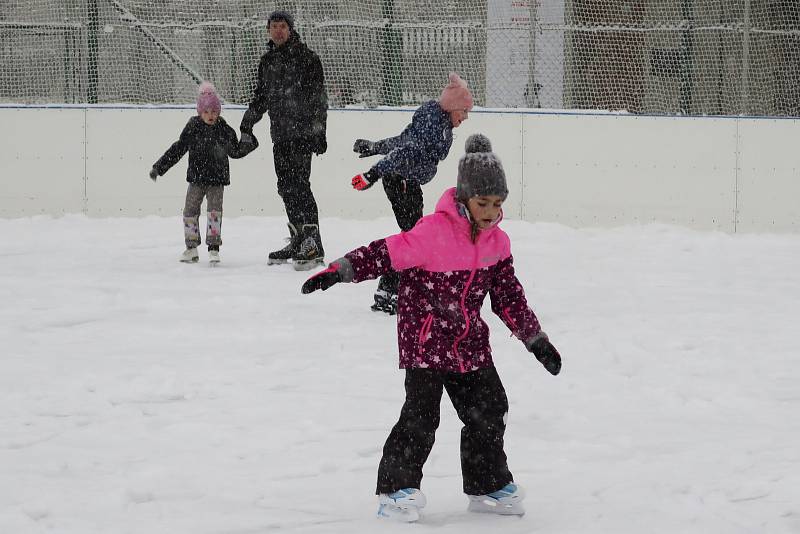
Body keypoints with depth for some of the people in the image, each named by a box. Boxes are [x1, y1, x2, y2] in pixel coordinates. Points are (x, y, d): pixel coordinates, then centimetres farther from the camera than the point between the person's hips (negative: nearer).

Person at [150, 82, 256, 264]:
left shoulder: (224, 130, -2)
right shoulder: (193, 128, -3)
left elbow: (235, 151, 11)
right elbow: (178, 149, 3)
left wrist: (249, 143, -8)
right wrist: (159, 167, 3)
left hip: (217, 180, -1)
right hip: (196, 179, 1)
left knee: (214, 211, -8)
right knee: (190, 210, 2)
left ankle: (213, 247, -3)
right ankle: (191, 248, 13)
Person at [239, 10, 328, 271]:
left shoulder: (306, 57, -5)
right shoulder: (267, 61, 16)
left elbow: (318, 96, -9)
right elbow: (260, 96, 28)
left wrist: (319, 129, -15)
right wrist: (247, 123, 23)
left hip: (302, 132, -7)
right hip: (280, 135, 7)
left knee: (299, 185, -15)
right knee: (286, 187, 8)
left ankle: (313, 243, -17)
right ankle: (298, 241, 15)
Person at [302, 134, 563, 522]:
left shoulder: (496, 242, 3)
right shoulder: (434, 232, -19)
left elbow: (508, 295, 12)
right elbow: (387, 253, -21)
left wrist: (536, 340, 13)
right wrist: (339, 271, -31)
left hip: (470, 344, 7)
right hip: (425, 340, -6)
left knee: (489, 411, 9)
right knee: (421, 415, -10)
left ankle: (488, 485, 24)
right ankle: (396, 488, 1)